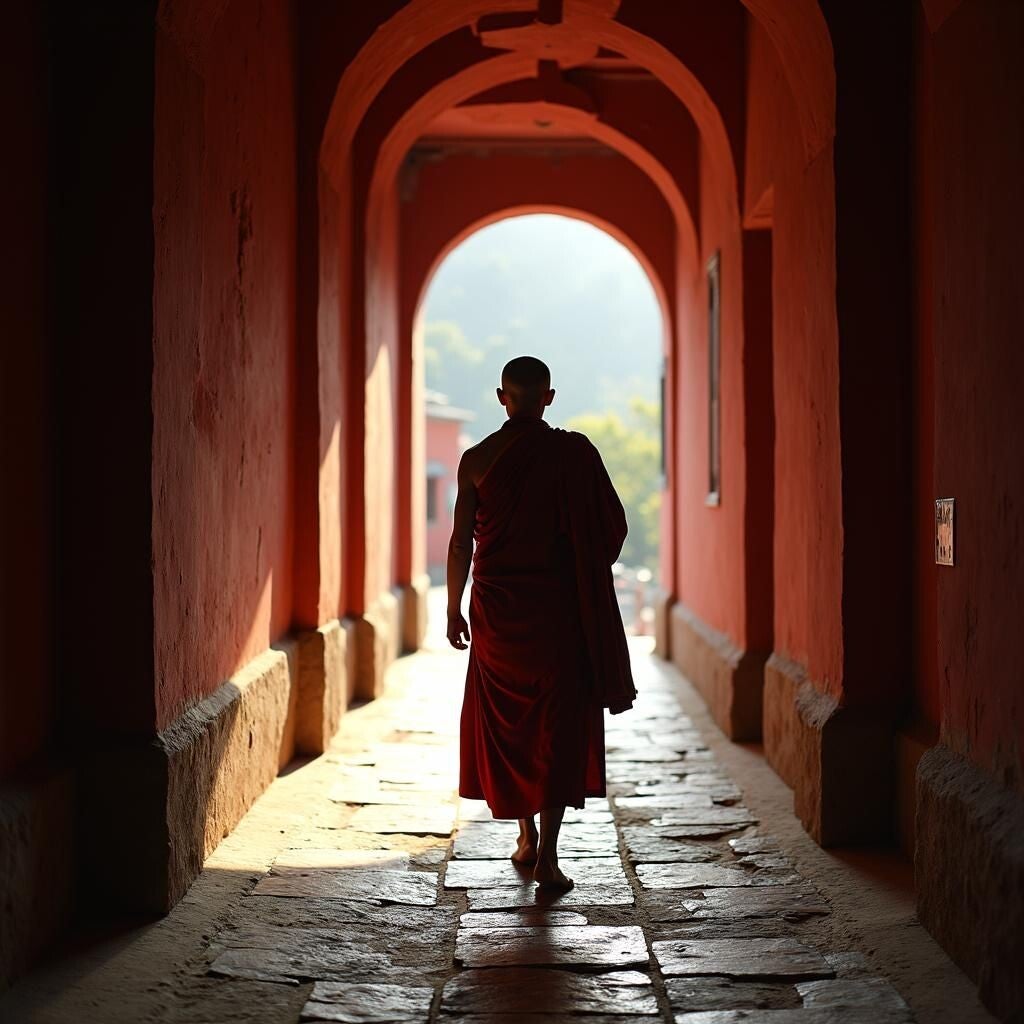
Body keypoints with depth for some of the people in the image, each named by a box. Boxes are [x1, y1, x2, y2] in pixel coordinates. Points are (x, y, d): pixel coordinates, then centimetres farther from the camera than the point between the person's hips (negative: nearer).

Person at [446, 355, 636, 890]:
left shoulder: (477, 459, -2)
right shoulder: (574, 453, -5)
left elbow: (461, 541, 0)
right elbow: (612, 528, -2)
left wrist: (454, 608, 11)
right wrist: (583, 571, 16)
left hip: (497, 610, 2)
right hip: (557, 609, -1)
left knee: (503, 722, 16)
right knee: (558, 725, 1)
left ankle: (525, 836, 26)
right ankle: (547, 855, -7)